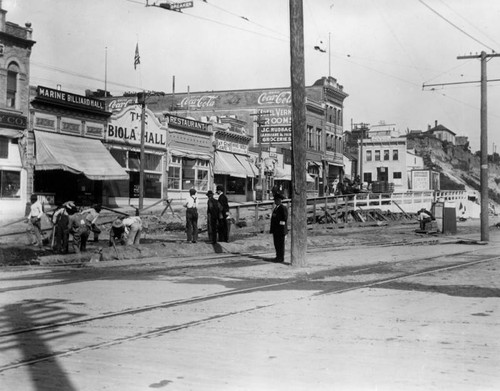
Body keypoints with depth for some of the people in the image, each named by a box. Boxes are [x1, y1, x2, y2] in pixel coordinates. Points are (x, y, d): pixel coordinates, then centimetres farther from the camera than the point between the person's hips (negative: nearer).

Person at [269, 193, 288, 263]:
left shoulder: (283, 208, -13)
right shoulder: (275, 207, 15)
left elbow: (285, 219, -17)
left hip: (280, 229, -9)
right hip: (275, 230, 9)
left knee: (280, 244, -2)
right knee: (276, 243, 13)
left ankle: (281, 258, 4)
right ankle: (278, 256, 23)